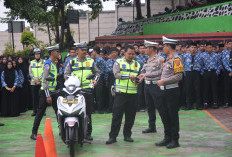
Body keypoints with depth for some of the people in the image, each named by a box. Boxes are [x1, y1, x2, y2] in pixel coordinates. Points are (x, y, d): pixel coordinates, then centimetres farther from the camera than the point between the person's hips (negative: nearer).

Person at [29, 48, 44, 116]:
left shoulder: (43, 62, 4)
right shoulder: (32, 62, 12)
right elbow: (30, 72, 6)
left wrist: (39, 79, -15)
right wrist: (35, 79, -11)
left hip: (42, 82, -2)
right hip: (33, 82, 2)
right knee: (34, 97, 4)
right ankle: (35, 110, 10)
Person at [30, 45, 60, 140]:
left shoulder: (54, 64, 14)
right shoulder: (47, 64, -14)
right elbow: (44, 80, -19)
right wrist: (47, 96, -22)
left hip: (53, 91, 8)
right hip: (45, 92, -8)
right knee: (40, 113, -3)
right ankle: (34, 133, 3)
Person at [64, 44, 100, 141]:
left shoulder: (91, 61, 14)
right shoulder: (71, 62, 11)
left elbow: (97, 72, 20)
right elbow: (66, 74, 10)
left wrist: (95, 80, 1)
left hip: (88, 89, 1)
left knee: (88, 112, 1)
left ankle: (88, 133, 7)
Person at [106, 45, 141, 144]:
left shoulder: (137, 64, 15)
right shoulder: (119, 62, 4)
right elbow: (116, 74, -11)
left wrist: (137, 79, -8)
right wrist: (129, 76, -21)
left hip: (133, 94, 3)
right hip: (121, 93, -3)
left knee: (130, 116, 6)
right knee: (117, 115, -4)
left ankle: (127, 135, 18)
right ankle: (113, 136, 1)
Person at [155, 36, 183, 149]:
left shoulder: (176, 59, -13)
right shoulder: (167, 59, 15)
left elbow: (179, 76, -20)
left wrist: (164, 81, -19)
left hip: (172, 91, -9)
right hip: (164, 90, 9)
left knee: (173, 115, -2)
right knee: (164, 114, 12)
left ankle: (175, 140, 7)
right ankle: (167, 138, 23)